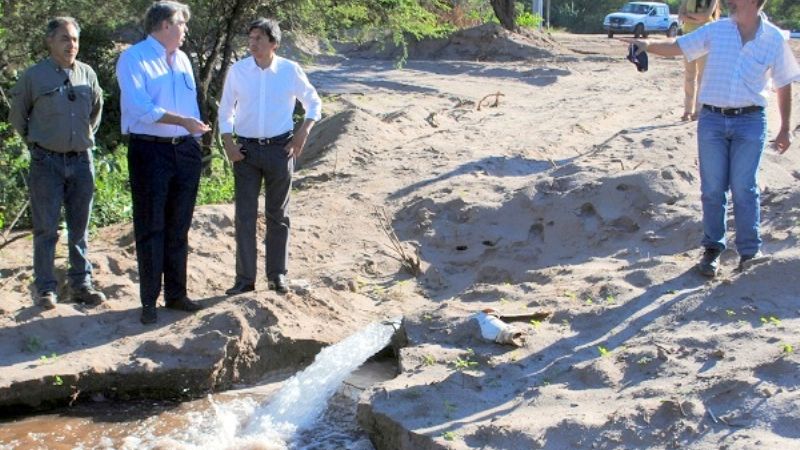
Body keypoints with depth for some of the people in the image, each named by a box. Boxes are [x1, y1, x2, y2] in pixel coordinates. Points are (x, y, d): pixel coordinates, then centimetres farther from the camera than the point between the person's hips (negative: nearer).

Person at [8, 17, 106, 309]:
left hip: (81, 161, 3)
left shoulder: (87, 74, 5)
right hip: (47, 162, -3)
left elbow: (97, 107, 22)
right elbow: (17, 114, 7)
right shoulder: (34, 76, -4)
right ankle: (46, 289, 6)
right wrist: (34, 141, 10)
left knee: (80, 228, 9)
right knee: (46, 229, -1)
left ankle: (81, 285, 17)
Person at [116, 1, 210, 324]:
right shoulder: (133, 59, -8)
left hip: (184, 151, 6)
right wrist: (182, 121, -25)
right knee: (150, 228, -1)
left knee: (179, 227, 12)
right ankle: (149, 301, 7)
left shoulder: (182, 60, 13)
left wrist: (196, 142, 12)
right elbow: (141, 107, -20)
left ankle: (176, 294, 22)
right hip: (149, 151, -6)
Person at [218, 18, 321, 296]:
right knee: (245, 215, -1)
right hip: (246, 150, 1)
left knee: (278, 215, 9)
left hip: (279, 148, 0)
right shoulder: (237, 71, -2)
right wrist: (228, 143, -3)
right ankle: (244, 278, 5)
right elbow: (226, 110, 8)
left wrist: (303, 132, -3)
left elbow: (314, 102, 9)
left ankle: (277, 275, 19)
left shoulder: (290, 70, -4)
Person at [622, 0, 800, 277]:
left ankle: (749, 251, 14)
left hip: (750, 122, -2)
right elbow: (678, 47, 2)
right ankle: (713, 249, 19)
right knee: (713, 189, 7)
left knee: (744, 190, 1)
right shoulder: (717, 30, 1)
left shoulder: (774, 39, -3)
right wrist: (648, 45, -17)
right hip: (712, 120, 2)